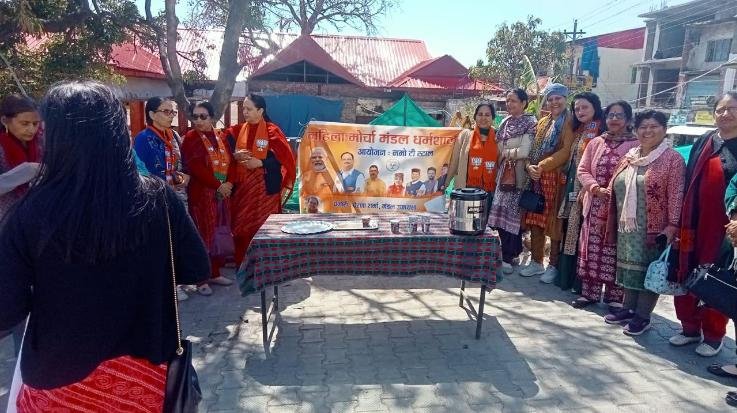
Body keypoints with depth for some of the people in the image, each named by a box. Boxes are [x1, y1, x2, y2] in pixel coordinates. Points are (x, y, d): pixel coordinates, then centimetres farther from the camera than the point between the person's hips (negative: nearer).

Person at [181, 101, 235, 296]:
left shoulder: (220, 137, 13)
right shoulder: (190, 138, -4)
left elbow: (229, 161, 10)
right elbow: (196, 168, -15)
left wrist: (229, 183, -7)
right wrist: (218, 185, -17)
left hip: (222, 193, 6)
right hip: (201, 194, -5)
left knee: (219, 234, 10)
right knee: (203, 235, -4)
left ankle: (214, 273, 22)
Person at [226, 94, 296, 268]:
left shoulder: (272, 131, -6)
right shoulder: (237, 131, 9)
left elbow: (285, 157, -11)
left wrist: (260, 163, -18)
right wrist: (235, 156, -10)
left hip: (265, 187, -5)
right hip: (242, 186, 5)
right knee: (242, 226, 7)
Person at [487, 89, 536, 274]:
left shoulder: (530, 123, -6)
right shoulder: (505, 122, 14)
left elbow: (525, 151, -15)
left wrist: (505, 152, -4)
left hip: (519, 174, -6)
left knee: (512, 214, -5)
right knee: (501, 213, 5)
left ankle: (508, 258, 4)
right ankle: (512, 251, 18)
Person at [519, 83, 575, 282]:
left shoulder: (569, 122, -3)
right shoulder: (543, 122, 18)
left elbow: (566, 151, -13)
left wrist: (542, 166, -14)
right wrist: (530, 166, -4)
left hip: (556, 178, -6)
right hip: (536, 178, 6)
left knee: (554, 221, -1)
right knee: (535, 221, 8)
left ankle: (554, 265, 10)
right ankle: (536, 262, 20)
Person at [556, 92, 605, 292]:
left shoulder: (602, 132, -9)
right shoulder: (578, 131, 16)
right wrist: (567, 186, 13)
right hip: (572, 188, 8)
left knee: (581, 235, -3)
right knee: (569, 233, 12)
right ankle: (566, 275, 23)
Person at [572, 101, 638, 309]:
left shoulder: (635, 145, -4)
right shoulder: (596, 142, 10)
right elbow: (583, 170, 7)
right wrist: (596, 188, -10)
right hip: (595, 206, 4)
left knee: (615, 252, 2)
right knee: (592, 249, 8)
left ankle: (615, 297, 14)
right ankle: (590, 292, 20)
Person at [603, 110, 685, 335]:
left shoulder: (672, 159, -6)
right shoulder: (629, 157, 12)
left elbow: (676, 195, -13)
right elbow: (616, 189, 17)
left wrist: (672, 225, -19)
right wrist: (614, 223, 15)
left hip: (654, 228, -6)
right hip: (627, 226, 6)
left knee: (649, 270, 2)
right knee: (629, 267, 13)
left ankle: (643, 316, 13)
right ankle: (628, 308, 26)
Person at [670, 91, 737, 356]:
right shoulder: (703, 144, 8)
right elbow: (689, 183, 8)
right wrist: (682, 223, 3)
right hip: (697, 223, 4)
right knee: (688, 276, 9)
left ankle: (713, 335, 19)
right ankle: (690, 327, 24)